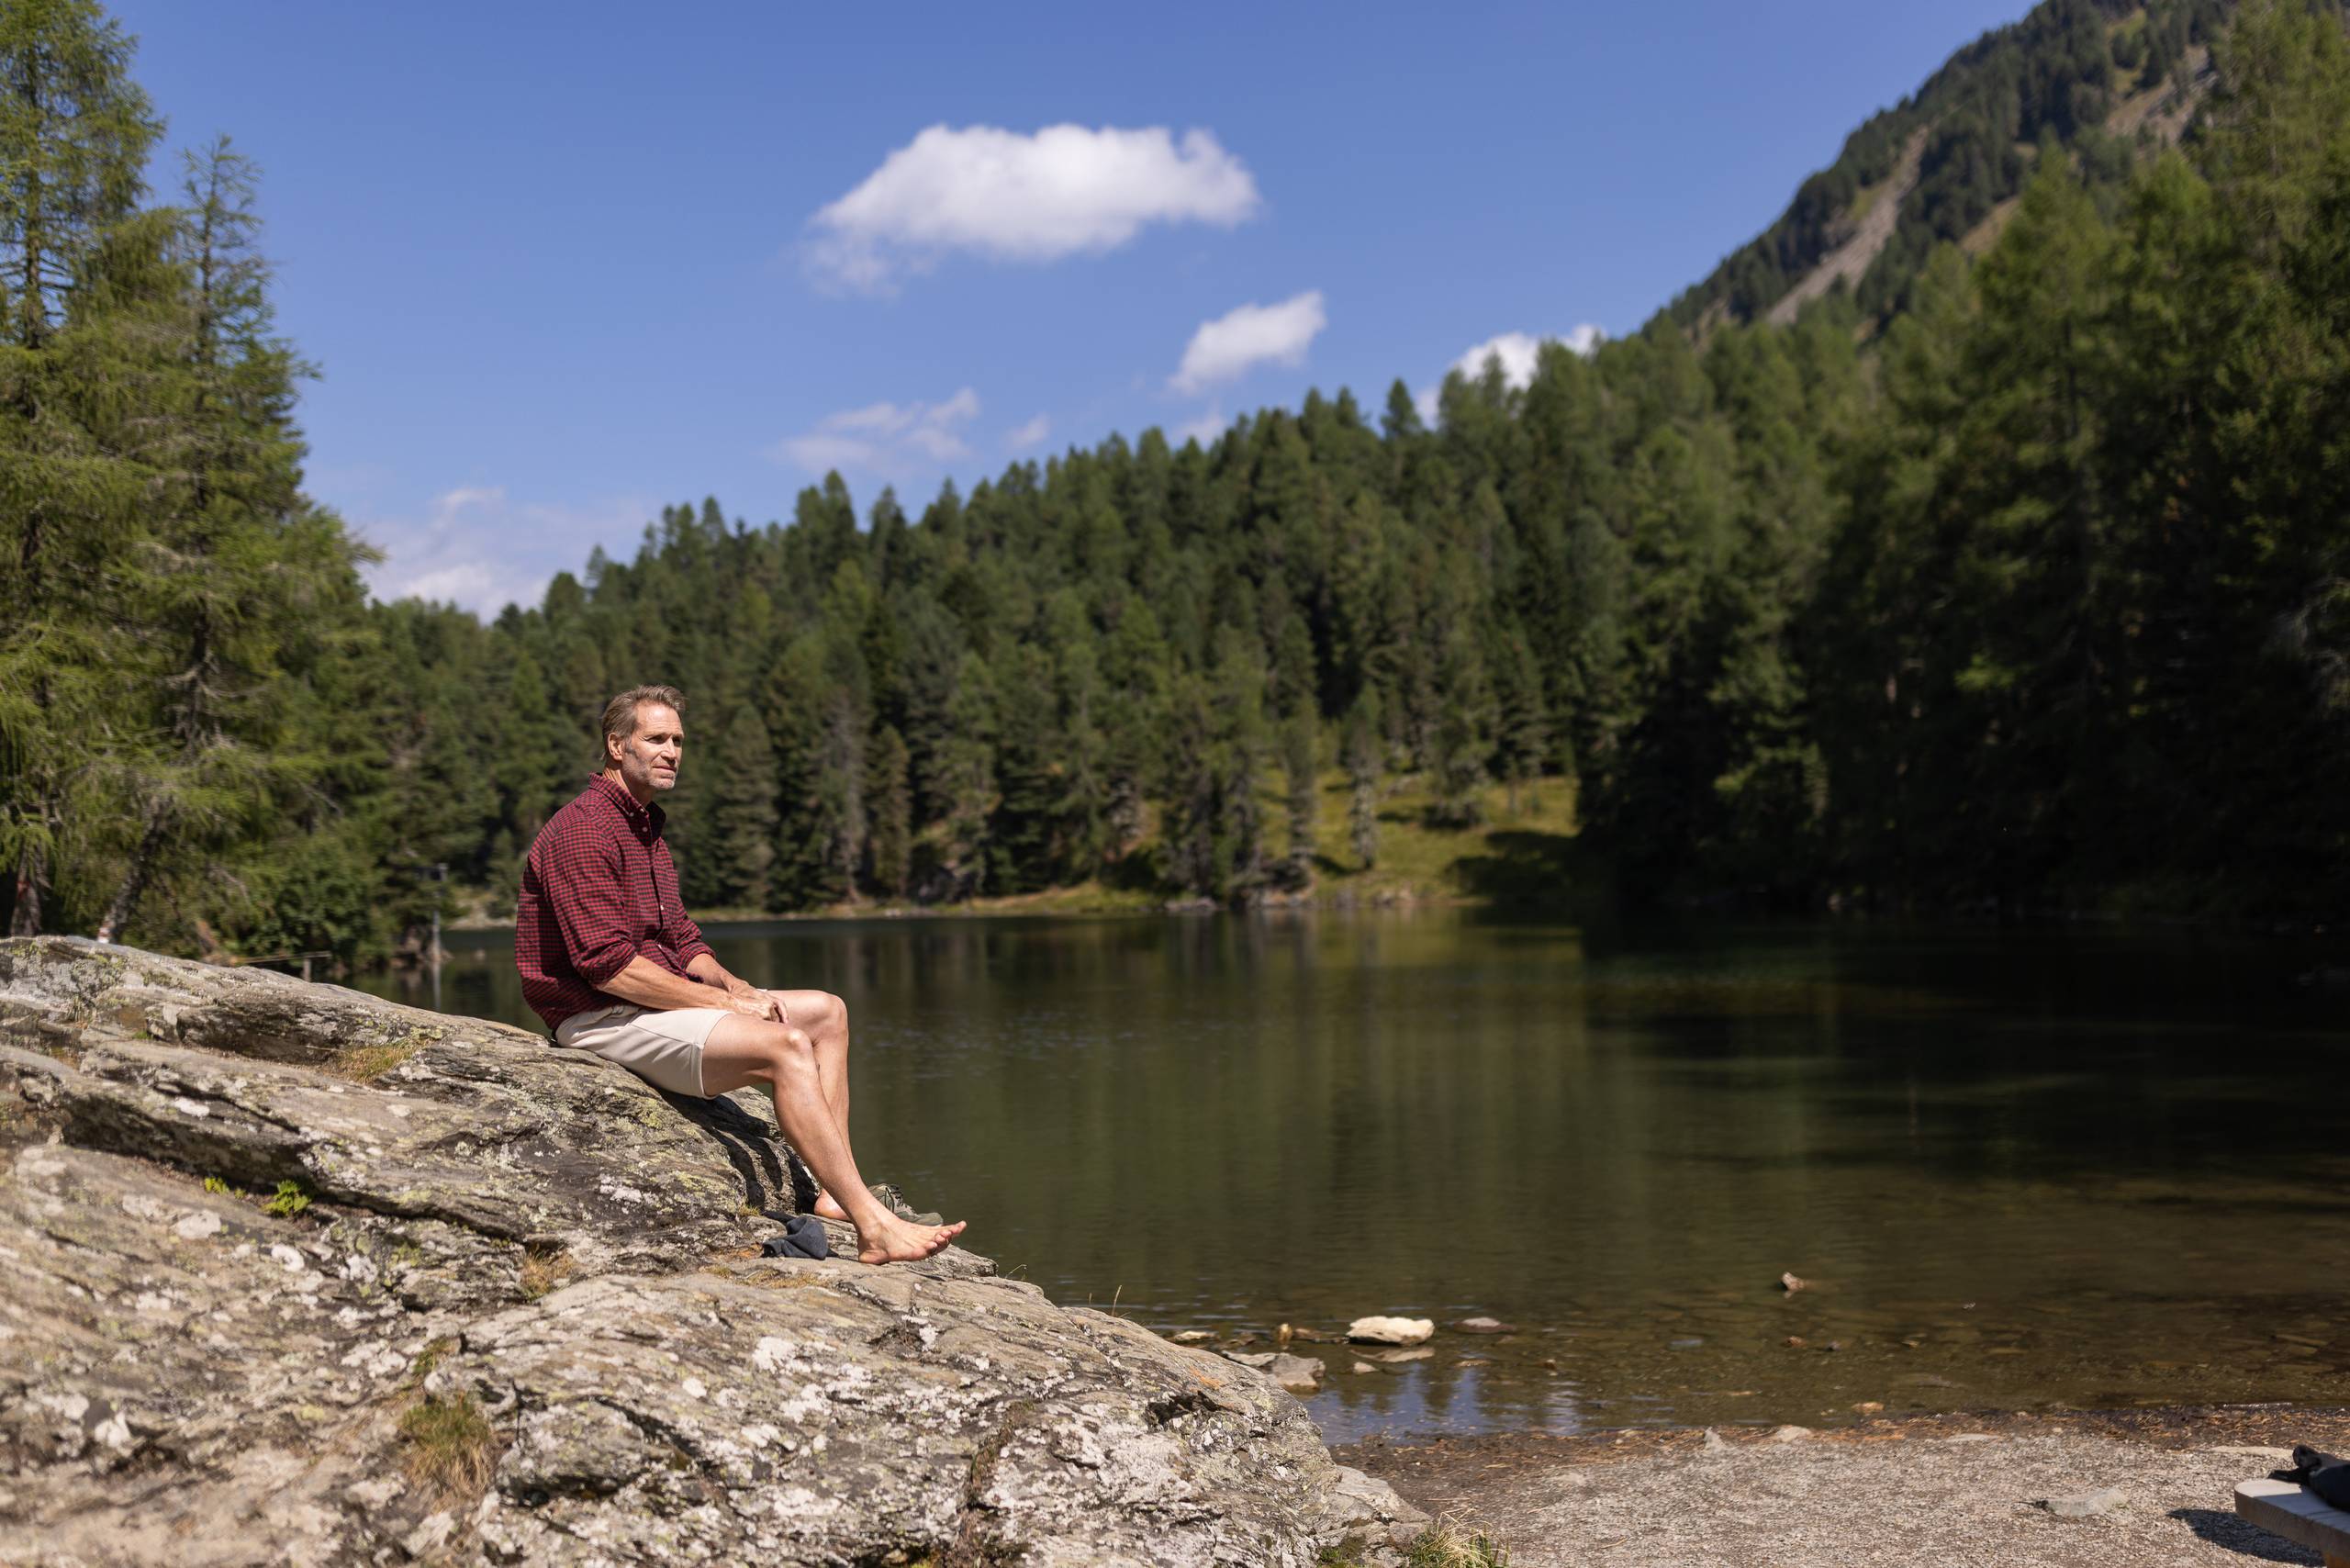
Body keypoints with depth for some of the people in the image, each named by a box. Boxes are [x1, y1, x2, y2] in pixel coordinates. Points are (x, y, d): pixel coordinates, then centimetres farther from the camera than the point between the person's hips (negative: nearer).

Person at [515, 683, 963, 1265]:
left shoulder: (645, 829, 19)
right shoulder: (583, 831, -15)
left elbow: (683, 941, 19)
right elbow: (608, 966, -23)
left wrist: (734, 985, -3)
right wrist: (725, 1002, -18)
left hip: (655, 998, 11)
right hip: (600, 1018, -10)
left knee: (826, 1013, 7)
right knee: (785, 1046, -26)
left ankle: (837, 1192, -5)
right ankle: (874, 1226, -27)